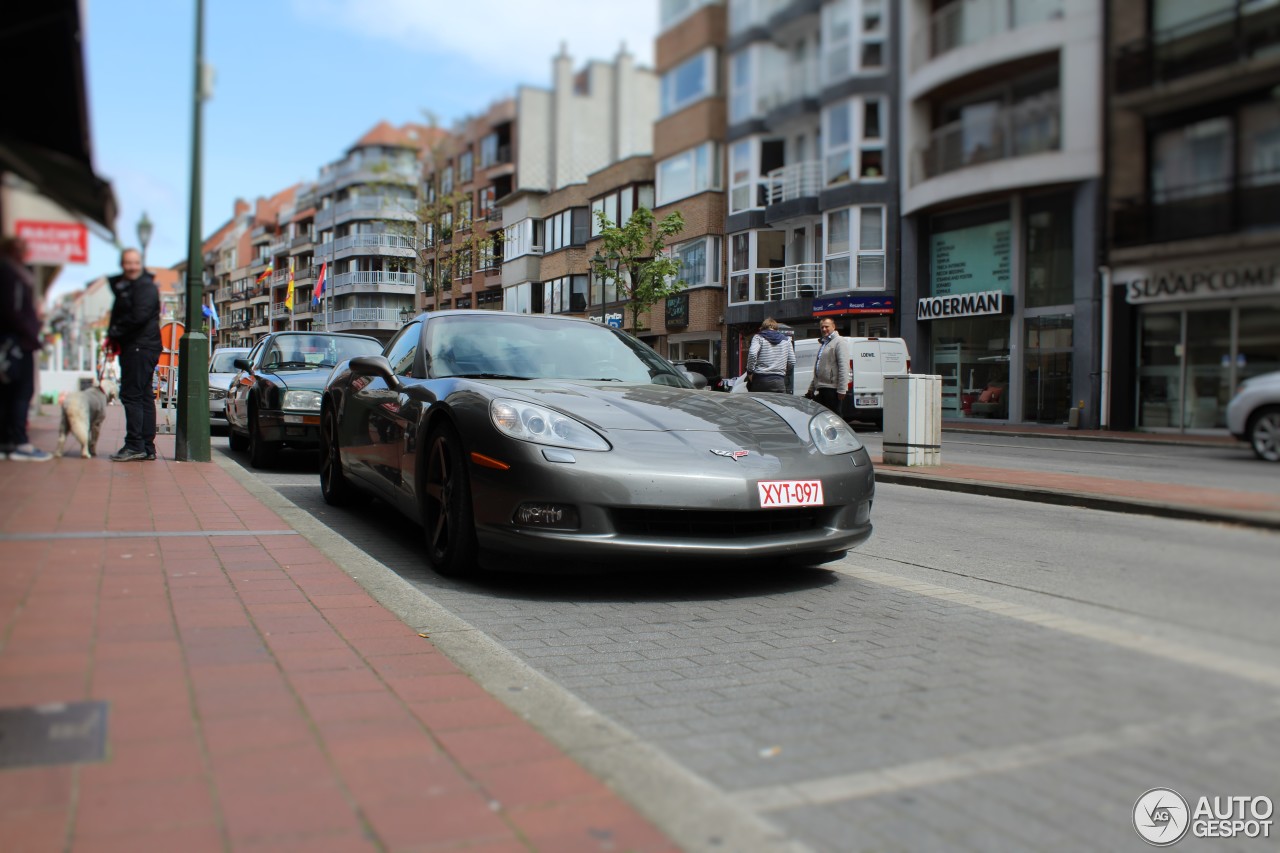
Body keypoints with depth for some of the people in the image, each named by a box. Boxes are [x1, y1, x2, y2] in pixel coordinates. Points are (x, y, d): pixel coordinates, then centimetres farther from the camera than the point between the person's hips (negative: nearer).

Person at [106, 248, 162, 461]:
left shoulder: (145, 286, -9)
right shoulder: (122, 285, 22)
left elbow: (138, 316, -19)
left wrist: (114, 333, -11)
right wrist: (113, 337, 8)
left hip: (141, 348, -10)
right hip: (132, 347, 10)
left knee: (131, 394, -11)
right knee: (143, 397, 9)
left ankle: (135, 445, -11)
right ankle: (147, 447, 12)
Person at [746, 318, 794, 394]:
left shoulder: (759, 337, 3)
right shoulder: (786, 340, 15)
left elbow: (752, 353, -15)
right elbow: (792, 362, 12)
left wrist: (750, 371, -6)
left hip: (760, 380, -2)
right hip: (779, 381, 2)